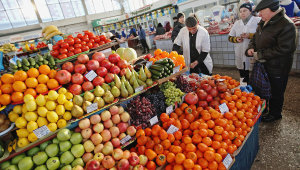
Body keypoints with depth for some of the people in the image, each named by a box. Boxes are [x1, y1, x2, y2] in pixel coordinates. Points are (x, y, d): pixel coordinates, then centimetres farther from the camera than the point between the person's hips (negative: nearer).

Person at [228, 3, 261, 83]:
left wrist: (250, 35, -16)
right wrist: (236, 39, -5)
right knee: (244, 81, 14)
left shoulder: (258, 21, -1)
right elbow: (230, 37, 15)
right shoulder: (237, 23, 13)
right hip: (240, 58, 4)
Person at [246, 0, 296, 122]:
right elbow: (255, 38, 18)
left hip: (277, 68, -8)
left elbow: (282, 49, -24)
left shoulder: (286, 25, -21)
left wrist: (260, 55, -21)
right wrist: (251, 48, -3)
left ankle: (275, 114, 31)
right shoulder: (263, 23, 6)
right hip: (264, 64, 8)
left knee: (276, 92, 10)